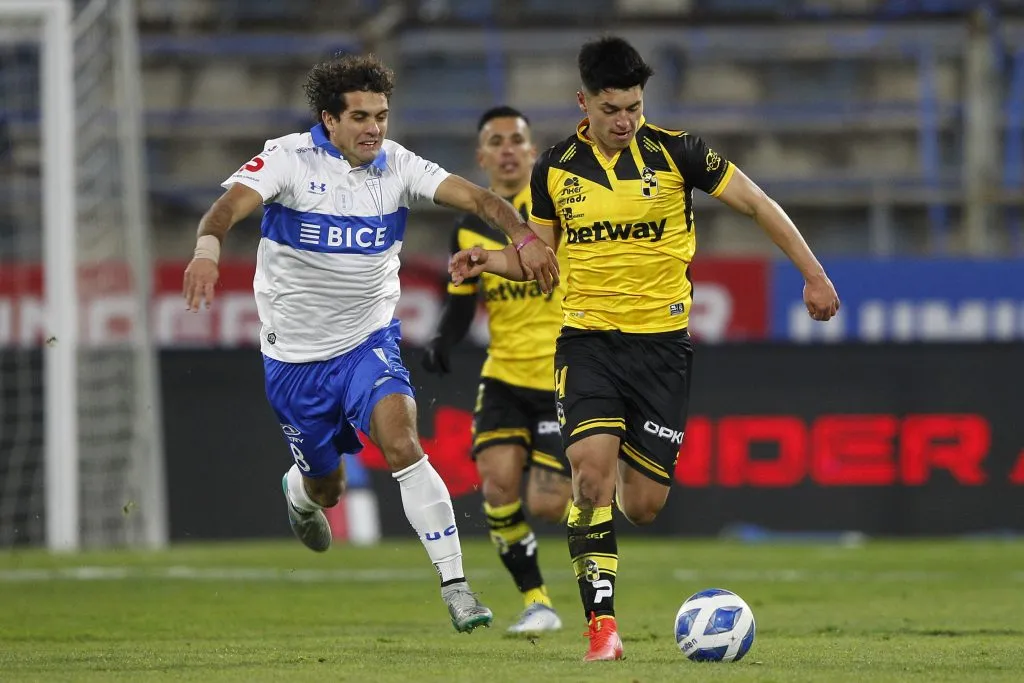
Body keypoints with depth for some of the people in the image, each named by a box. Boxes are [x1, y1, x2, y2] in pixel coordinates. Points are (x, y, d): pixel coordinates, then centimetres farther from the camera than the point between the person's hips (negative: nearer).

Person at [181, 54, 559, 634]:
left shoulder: (396, 165, -6)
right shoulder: (289, 158, -14)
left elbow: (472, 196, -17)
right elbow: (232, 204, -30)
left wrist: (523, 237, -36)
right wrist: (208, 248, -52)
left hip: (370, 341, 1)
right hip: (295, 354, -1)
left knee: (401, 443, -25)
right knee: (326, 488, 13)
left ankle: (456, 586, -24)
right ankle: (300, 491, 54)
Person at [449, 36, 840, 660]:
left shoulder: (674, 151, -5)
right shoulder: (555, 168, 2)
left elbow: (758, 205, 2)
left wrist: (814, 275, -2)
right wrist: (494, 261, -5)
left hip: (662, 341, 0)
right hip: (588, 338, 0)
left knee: (643, 507, -1)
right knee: (592, 469, -23)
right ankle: (603, 625, -19)